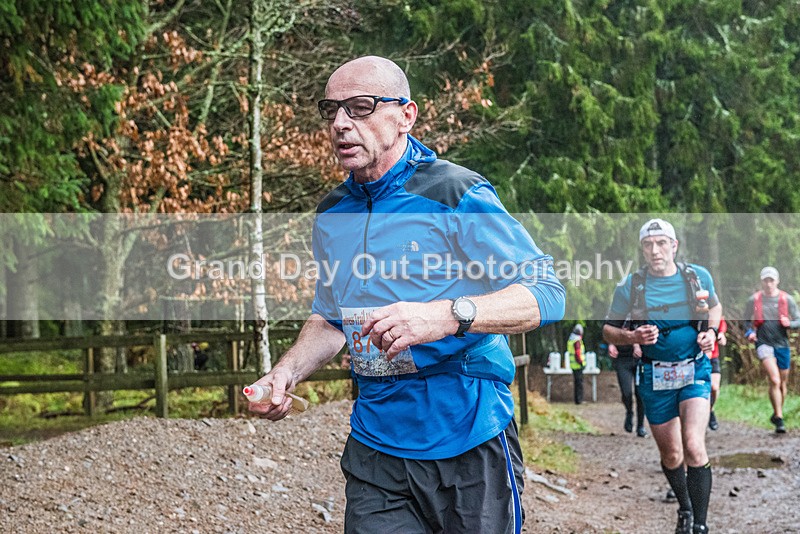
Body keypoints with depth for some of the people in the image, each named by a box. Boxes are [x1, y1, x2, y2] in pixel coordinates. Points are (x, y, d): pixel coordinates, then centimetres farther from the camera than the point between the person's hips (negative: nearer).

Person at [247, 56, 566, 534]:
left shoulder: (457, 195, -10)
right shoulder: (332, 216, 10)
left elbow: (548, 293, -16)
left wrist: (446, 315, -33)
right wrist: (287, 373, 1)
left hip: (469, 444, -5)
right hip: (374, 451, 5)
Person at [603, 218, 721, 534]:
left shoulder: (698, 277, -3)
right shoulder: (630, 286, -7)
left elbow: (715, 307, 18)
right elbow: (608, 330, 2)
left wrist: (711, 332, -2)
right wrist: (634, 337, -19)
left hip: (695, 371, -1)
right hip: (655, 377, 1)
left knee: (693, 447, -20)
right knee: (671, 455, 11)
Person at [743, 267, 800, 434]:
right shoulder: (753, 300, 2)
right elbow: (747, 320, 13)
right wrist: (750, 332, -7)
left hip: (782, 345, 3)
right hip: (764, 343, -3)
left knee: (782, 383, 12)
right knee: (775, 381, -19)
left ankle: (776, 415, 33)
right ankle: (779, 419, -16)